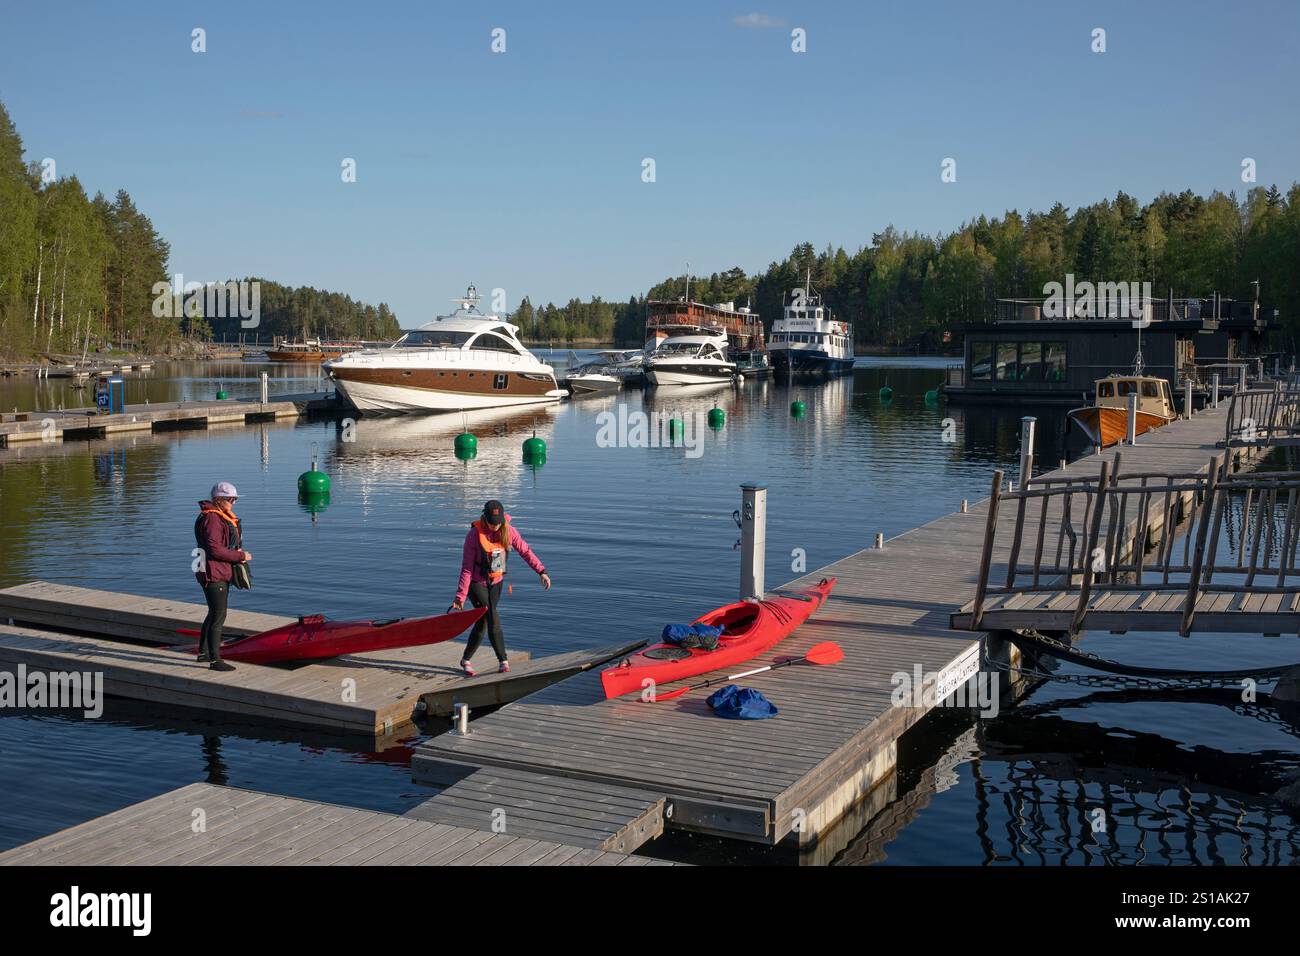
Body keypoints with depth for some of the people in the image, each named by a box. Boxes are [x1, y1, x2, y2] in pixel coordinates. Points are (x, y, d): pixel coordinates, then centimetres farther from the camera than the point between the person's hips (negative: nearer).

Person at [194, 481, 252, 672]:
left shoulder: (224, 517, 15)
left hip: (222, 573, 11)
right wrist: (240, 556, -15)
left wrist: (239, 554, 1)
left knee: (214, 614, 19)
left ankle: (203, 652, 32)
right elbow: (214, 549, -23)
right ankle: (215, 660, -4)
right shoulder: (211, 519, -17)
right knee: (219, 616, -8)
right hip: (213, 574, -11)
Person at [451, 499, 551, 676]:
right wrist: (460, 596, -17)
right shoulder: (474, 535, -20)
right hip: (477, 583, -5)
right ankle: (503, 662, -11)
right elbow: (467, 568, -16)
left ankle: (466, 661, 27)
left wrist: (541, 571, -9)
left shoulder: (508, 531, -9)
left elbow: (525, 551, 0)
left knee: (482, 624, 10)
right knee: (493, 621, -16)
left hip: (496, 583, 5)